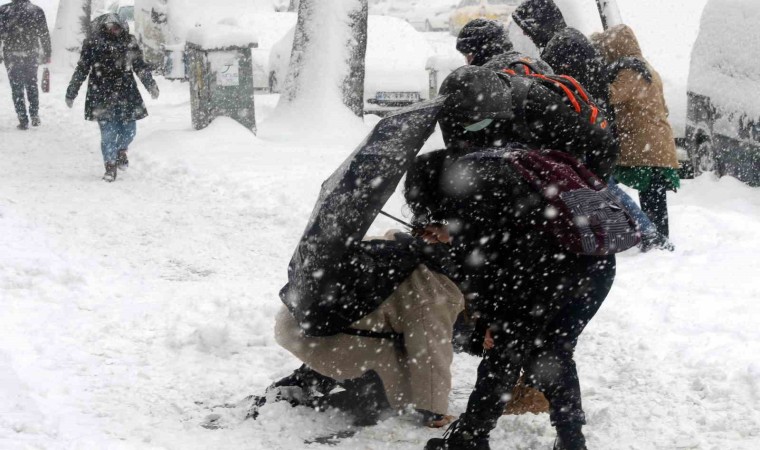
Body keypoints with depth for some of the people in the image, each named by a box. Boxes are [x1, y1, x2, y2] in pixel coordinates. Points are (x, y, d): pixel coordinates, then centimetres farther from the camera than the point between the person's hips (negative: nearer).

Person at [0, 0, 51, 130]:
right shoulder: (37, 11, -2)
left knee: (17, 87, 5)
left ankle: (23, 120, 2)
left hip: (11, 55, -2)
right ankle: (34, 115, 15)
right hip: (32, 54, 2)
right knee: (32, 85, 19)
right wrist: (47, 54, 9)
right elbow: (44, 34, 1)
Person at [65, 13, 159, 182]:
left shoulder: (129, 42, 1)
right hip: (102, 96, -3)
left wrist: (151, 86, 6)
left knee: (129, 130, 6)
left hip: (126, 95, 3)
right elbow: (81, 70, 0)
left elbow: (140, 66, 11)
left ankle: (121, 150, 38)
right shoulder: (93, 44, -6)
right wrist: (71, 93, 3)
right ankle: (110, 165, 11)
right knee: (108, 133, -6)